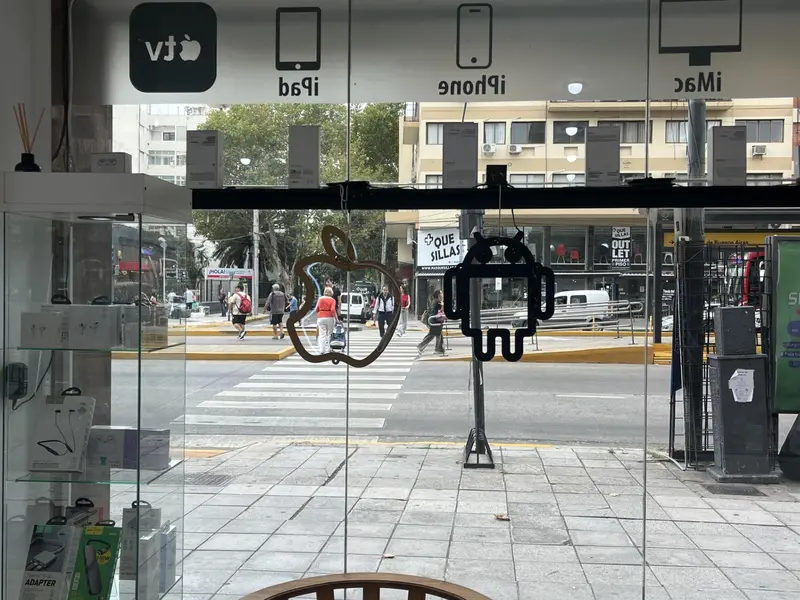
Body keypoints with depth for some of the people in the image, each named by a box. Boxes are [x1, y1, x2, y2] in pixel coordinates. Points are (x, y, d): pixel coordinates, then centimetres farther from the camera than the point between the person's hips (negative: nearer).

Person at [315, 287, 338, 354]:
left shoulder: (320, 299, 7)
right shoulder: (332, 300, -2)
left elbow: (317, 309, 7)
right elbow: (333, 310, -14)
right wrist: (336, 319, -8)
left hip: (320, 318, 2)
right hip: (329, 317, -2)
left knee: (322, 335, 1)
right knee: (329, 334, 12)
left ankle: (322, 350, -6)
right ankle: (328, 349, 11)